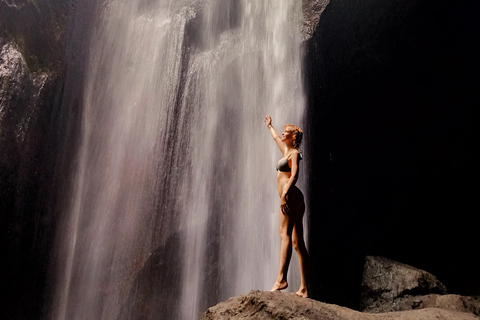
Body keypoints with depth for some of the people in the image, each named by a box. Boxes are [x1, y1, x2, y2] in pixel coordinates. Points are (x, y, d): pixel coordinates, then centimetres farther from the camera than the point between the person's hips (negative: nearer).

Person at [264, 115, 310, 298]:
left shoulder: (294, 153, 0)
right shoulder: (286, 150, 25)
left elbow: (294, 174, -16)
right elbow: (276, 137, 46)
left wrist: (284, 193, -29)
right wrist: (270, 126, 62)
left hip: (291, 196, -9)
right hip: (293, 199, 9)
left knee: (285, 233, -23)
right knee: (298, 243, 2)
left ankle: (281, 278, -37)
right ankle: (304, 289, 1)